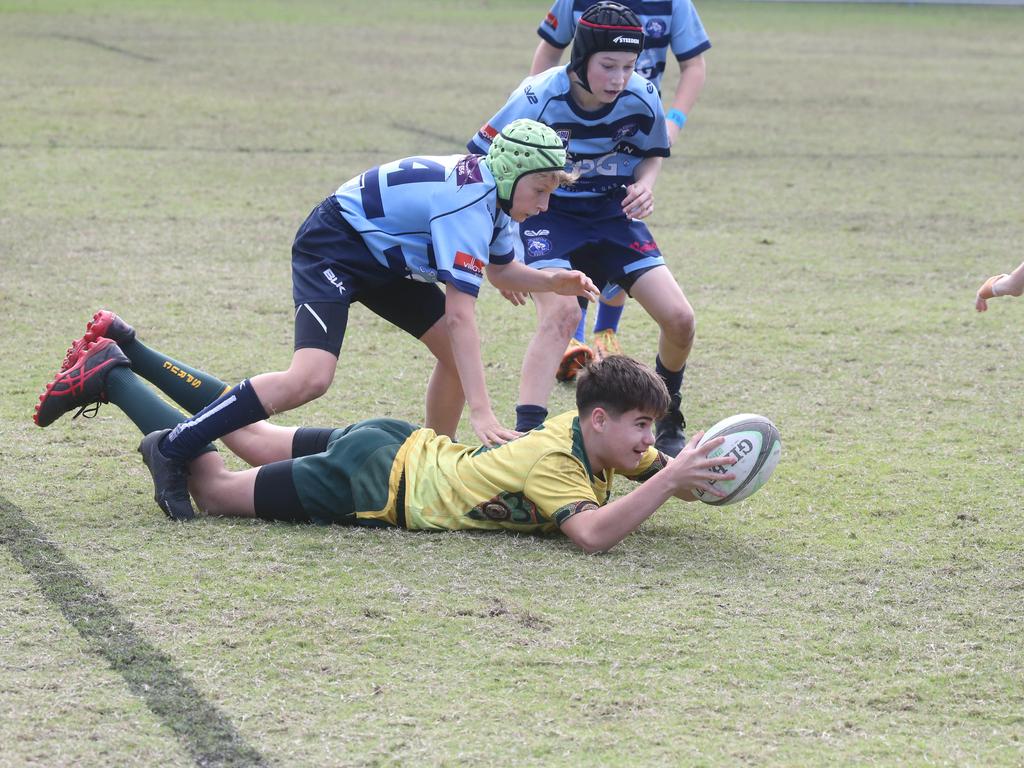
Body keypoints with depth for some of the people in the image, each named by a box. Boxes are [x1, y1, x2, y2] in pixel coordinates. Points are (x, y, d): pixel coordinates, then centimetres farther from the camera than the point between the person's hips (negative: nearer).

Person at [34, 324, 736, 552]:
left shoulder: (590, 435, -5)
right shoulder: (555, 465, -30)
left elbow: (671, 473, 7)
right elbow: (594, 534, -46)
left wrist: (700, 474, -15)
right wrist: (671, 477, -46)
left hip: (401, 446, 8)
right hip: (376, 481, -8)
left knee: (253, 440, 26)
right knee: (217, 487, 4)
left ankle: (126, 351, 36)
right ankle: (110, 376, 12)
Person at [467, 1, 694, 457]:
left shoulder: (642, 99, -15)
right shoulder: (538, 99, -25)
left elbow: (652, 153, 8)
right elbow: (481, 159, -14)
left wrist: (644, 186, -14)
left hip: (613, 212, 4)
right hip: (549, 213, -4)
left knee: (679, 318, -6)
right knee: (561, 312, -30)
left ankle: (667, 420, 22)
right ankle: (526, 433, -31)